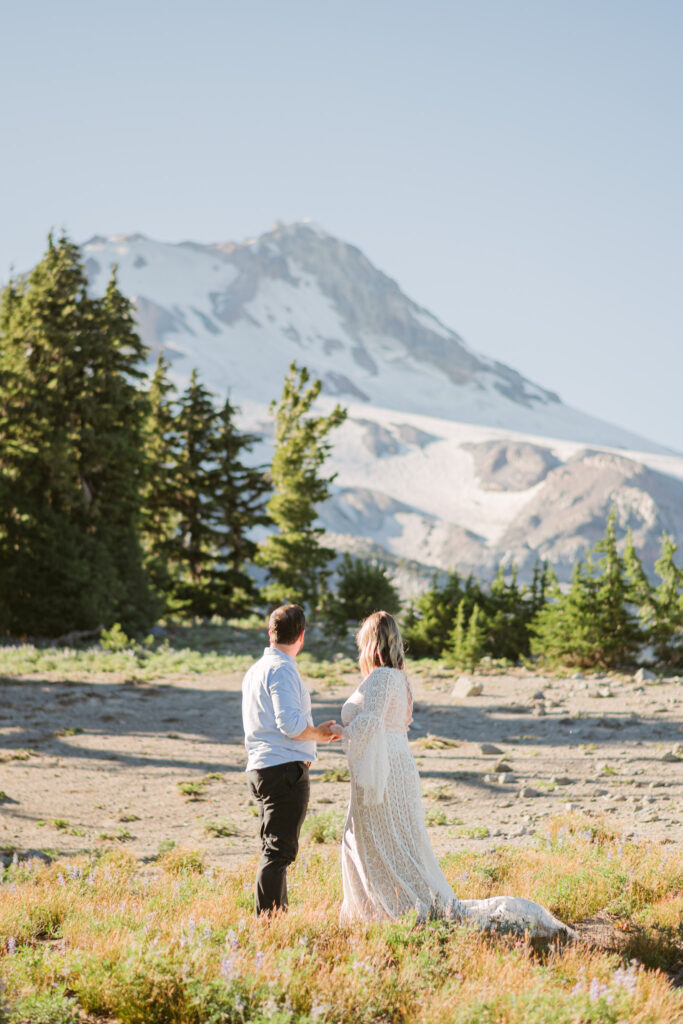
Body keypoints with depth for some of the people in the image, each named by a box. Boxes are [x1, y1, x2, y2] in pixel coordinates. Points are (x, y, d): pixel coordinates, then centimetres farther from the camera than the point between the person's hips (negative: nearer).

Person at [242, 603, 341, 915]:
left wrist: (314, 731, 25)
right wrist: (320, 735, -4)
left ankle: (277, 916, 23)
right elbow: (290, 724, -20)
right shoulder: (282, 670, -12)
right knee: (279, 851, -9)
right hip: (285, 769, -10)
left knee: (274, 849, 16)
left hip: (261, 769, 10)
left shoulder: (256, 670, 18)